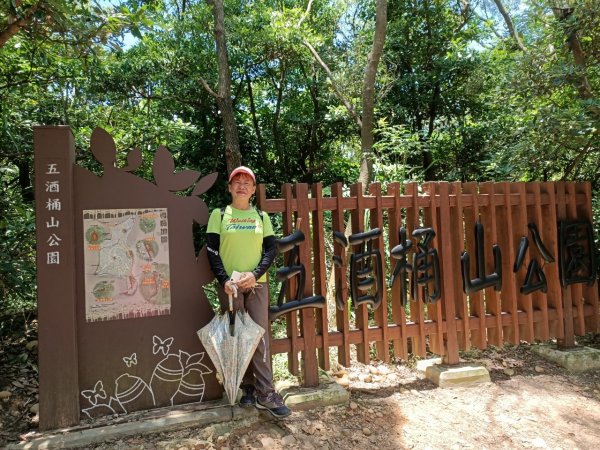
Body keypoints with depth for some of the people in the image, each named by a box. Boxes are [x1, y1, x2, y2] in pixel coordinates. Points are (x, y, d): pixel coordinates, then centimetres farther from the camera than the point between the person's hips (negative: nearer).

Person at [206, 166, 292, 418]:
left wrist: (255, 274, -11)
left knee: (259, 336, -3)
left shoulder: (261, 216, 10)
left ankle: (265, 394, 1)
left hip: (257, 284, 1)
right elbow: (212, 251, -1)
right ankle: (248, 389, 17)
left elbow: (271, 249, 5)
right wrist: (224, 280, -13)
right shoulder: (219, 215, 5)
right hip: (230, 285, -1)